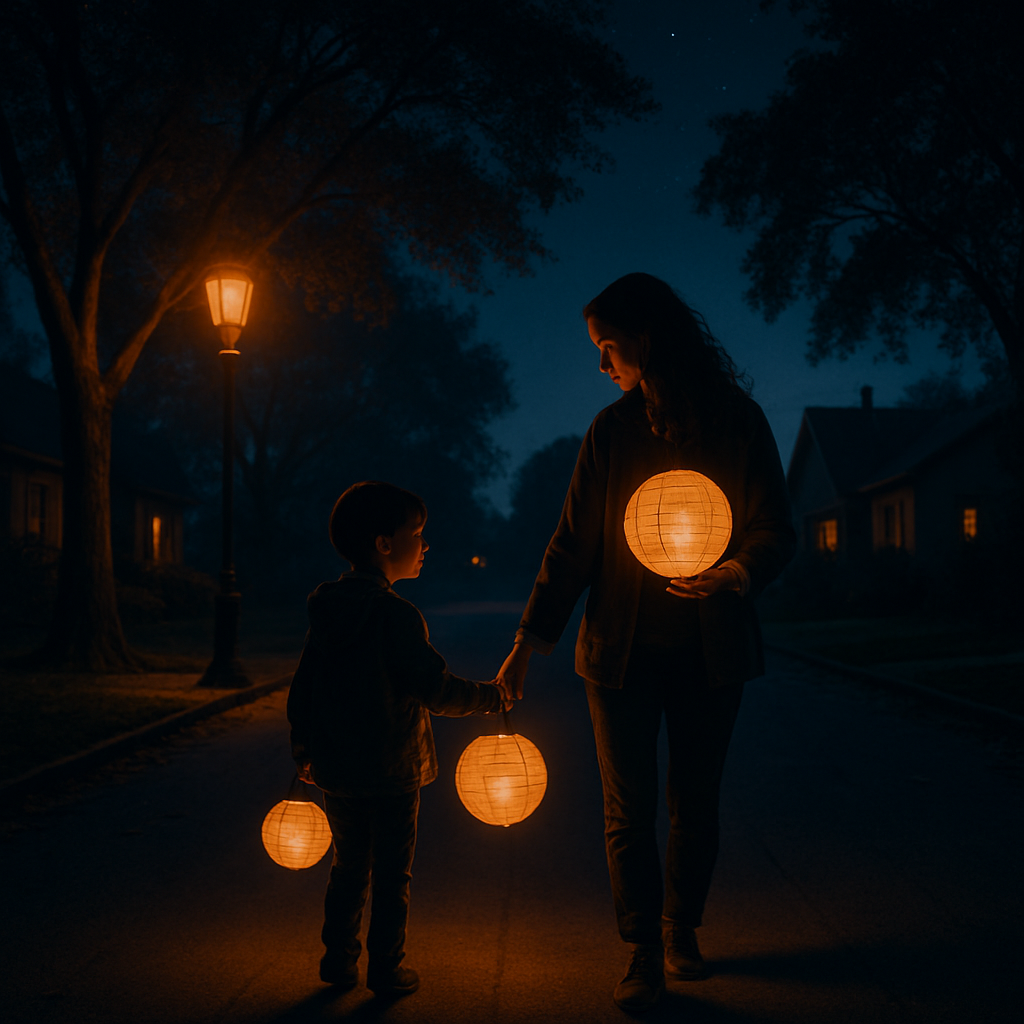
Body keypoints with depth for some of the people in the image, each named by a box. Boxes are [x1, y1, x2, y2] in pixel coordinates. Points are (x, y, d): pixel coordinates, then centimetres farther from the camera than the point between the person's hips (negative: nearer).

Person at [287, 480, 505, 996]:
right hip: (392, 770, -6)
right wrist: (490, 696, -3)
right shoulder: (398, 615, -18)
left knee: (349, 866, 18)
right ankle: (386, 969, 13)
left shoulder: (325, 610, 3)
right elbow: (435, 689, -18)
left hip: (336, 768, 6)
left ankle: (338, 959, 24)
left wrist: (303, 749, 18)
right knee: (391, 875, 6)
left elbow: (302, 687, 8)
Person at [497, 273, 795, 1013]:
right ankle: (645, 953, 10)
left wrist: (734, 574, -26)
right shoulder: (612, 430, 5)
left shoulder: (738, 421, -2)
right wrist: (532, 639, -1)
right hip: (622, 647, 1)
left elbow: (777, 532, -4)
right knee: (629, 807, 0)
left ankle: (681, 931, 28)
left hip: (710, 650, -1)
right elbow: (574, 543, 5)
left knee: (696, 802, 8)